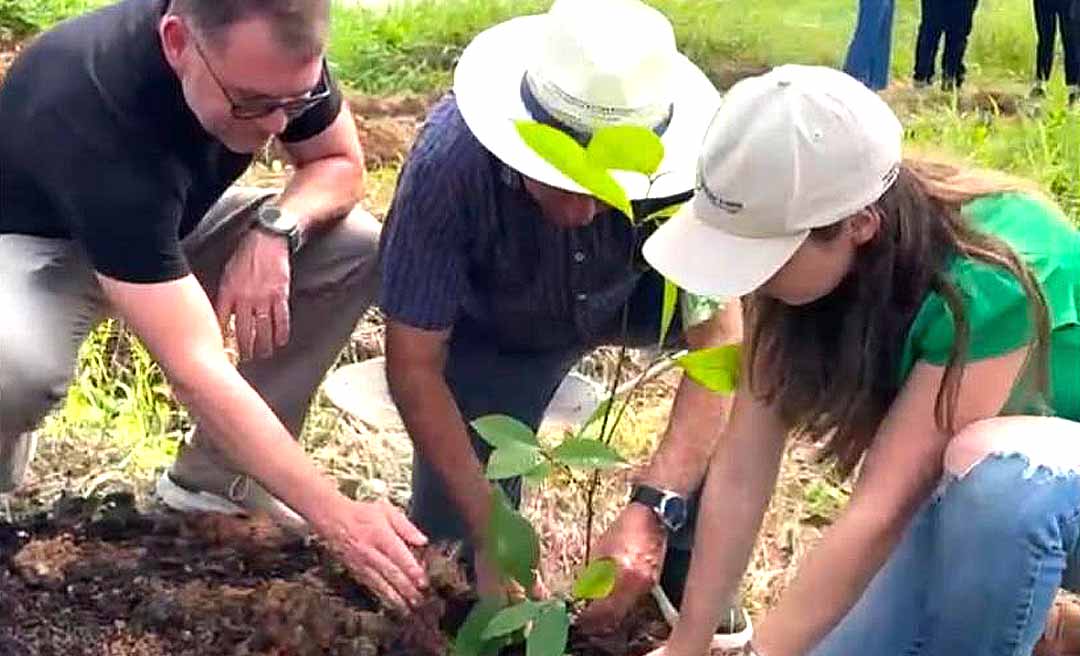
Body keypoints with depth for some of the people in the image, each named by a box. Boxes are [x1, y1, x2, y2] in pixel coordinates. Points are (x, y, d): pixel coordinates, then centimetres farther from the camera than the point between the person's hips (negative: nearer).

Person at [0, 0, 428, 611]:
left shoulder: (273, 50, -25)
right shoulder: (92, 113, -41)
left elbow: (343, 164, -5)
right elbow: (196, 367, -43)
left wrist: (275, 228, -28)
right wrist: (337, 517, -43)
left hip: (165, 226, 6)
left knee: (360, 251, -13)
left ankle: (216, 477, 0)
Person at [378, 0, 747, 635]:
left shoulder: (688, 150, -35)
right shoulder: (450, 161, -37)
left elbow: (717, 337, -34)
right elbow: (413, 363, -29)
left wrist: (653, 510, -46)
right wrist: (493, 530, -34)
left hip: (632, 297, 1)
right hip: (495, 332, -1)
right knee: (453, 537, -9)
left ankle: (691, 556, -8)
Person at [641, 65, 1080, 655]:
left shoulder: (988, 282, -37)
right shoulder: (795, 245, -17)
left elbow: (881, 509, -35)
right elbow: (741, 469, -16)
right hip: (970, 486, 6)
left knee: (994, 467, -38)